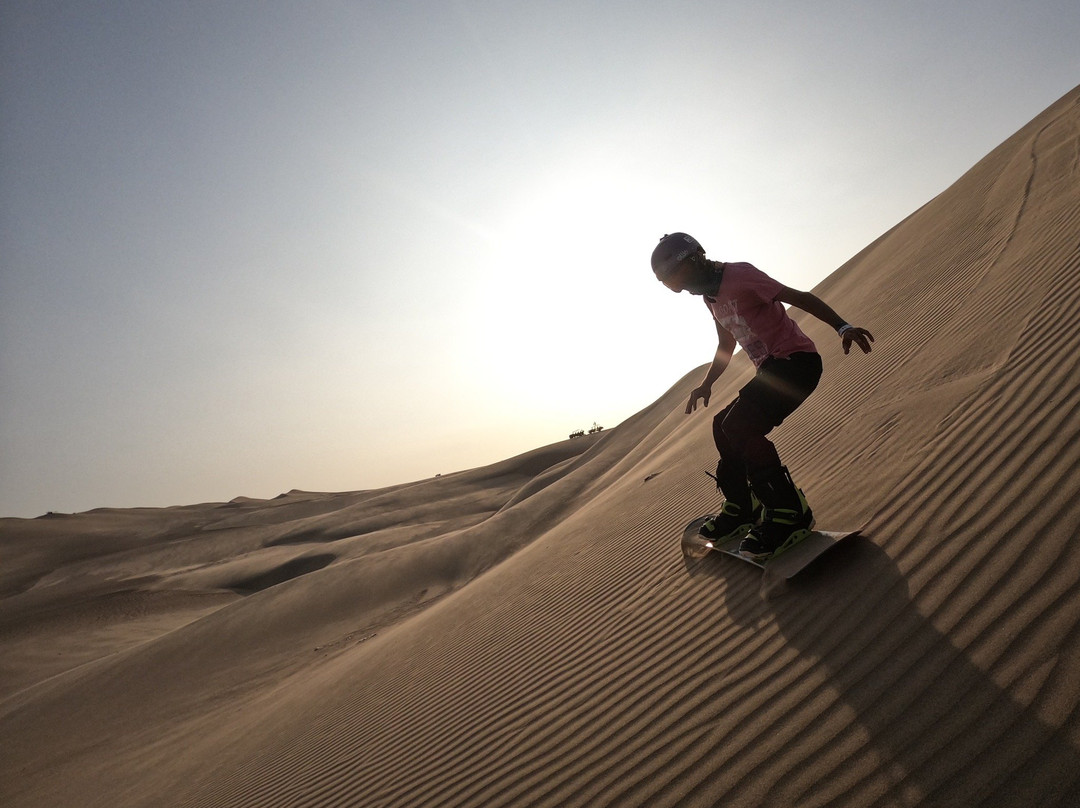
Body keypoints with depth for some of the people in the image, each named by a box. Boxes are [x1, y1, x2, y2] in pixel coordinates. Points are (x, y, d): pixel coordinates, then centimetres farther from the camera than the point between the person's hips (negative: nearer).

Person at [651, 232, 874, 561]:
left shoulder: (739, 275, -13)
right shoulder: (711, 296, 14)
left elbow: (799, 297, -18)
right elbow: (726, 345, 25)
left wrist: (842, 327, -31)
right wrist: (706, 384, 15)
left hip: (797, 359, -10)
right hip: (771, 370, 10)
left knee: (738, 426, -24)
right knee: (724, 425, 11)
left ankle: (789, 512, -14)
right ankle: (741, 508, 24)